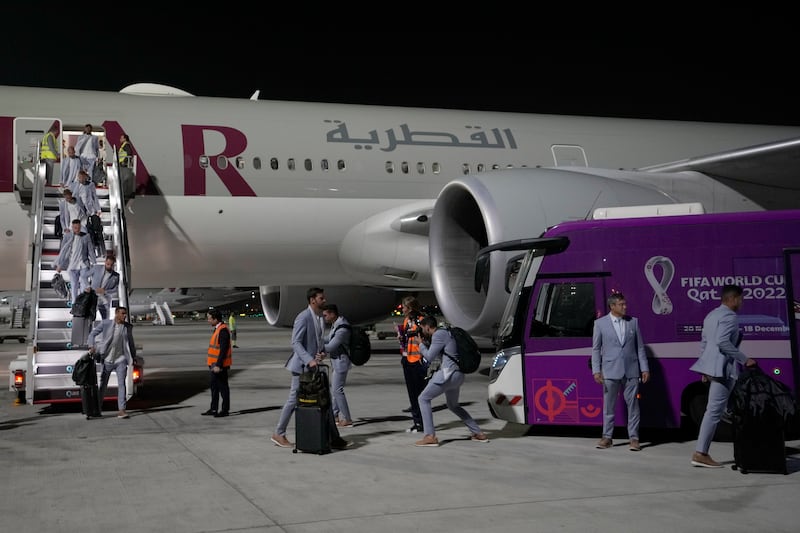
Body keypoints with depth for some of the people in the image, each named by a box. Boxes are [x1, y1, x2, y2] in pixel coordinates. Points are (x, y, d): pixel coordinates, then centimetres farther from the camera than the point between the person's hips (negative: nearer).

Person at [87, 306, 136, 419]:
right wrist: (91, 347, -18)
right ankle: (98, 408, 25)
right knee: (103, 384, 10)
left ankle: (122, 410, -11)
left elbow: (130, 342, 15)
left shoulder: (128, 327, 5)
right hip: (107, 360, -1)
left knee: (121, 384, -8)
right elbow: (92, 334, -1)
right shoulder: (105, 324, -4)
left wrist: (134, 357, 15)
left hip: (121, 360, 1)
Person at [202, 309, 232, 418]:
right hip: (214, 364, 10)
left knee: (223, 387, 0)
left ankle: (225, 410, 8)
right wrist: (210, 358, 19)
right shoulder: (217, 329, 12)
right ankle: (213, 409, 23)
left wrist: (218, 365, -24)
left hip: (220, 365, -10)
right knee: (214, 386, 15)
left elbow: (223, 349, -23)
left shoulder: (223, 330, -19)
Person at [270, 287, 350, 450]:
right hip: (303, 365, -8)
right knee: (294, 400, 0)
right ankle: (278, 434, 15)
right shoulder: (303, 317, -16)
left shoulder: (320, 317, 11)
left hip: (314, 365, 8)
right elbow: (295, 343, -21)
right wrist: (309, 360, -30)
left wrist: (323, 352, -1)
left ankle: (333, 438, 8)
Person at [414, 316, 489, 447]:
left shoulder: (438, 335, -11)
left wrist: (421, 344, 2)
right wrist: (425, 342, 17)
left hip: (448, 374, -10)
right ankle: (479, 433, 25)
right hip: (457, 375, 10)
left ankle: (430, 437, -11)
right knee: (453, 405, 26)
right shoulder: (444, 333, 19)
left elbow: (430, 357, -13)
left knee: (424, 399, -3)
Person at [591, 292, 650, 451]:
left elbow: (640, 347, 7)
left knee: (633, 405, 3)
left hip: (631, 371, 1)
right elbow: (596, 349, 2)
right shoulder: (600, 323, 1)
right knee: (608, 406, 6)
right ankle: (607, 437, 16)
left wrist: (644, 368, 2)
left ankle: (634, 438, 10)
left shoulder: (633, 322, 6)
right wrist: (596, 370, -5)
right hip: (610, 371, -1)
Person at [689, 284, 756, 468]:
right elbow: (723, 342, -24)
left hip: (712, 367, 10)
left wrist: (706, 369, 25)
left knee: (713, 410, 15)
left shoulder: (712, 315, 19)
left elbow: (704, 342, 21)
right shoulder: (729, 316, -11)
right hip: (723, 368, -10)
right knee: (714, 411, -7)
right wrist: (744, 359, -18)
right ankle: (700, 454, -7)